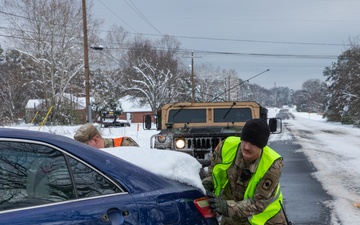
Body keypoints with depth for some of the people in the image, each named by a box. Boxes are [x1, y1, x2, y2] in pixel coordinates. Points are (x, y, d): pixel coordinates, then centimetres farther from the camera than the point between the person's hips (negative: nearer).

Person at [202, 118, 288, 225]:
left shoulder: (272, 164, -34)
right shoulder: (227, 146, -26)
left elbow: (260, 203, -31)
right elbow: (213, 169, -3)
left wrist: (228, 207, -42)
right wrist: (208, 183, -23)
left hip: (266, 214, -2)